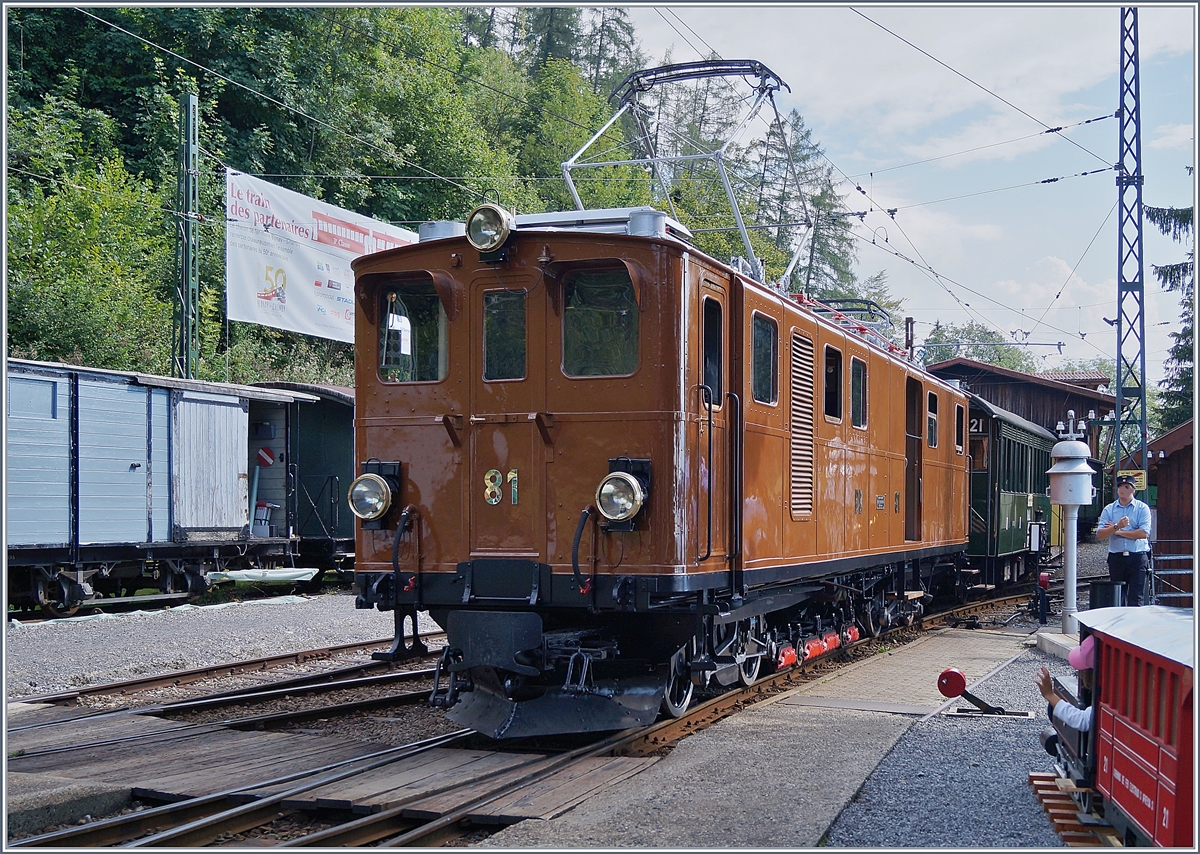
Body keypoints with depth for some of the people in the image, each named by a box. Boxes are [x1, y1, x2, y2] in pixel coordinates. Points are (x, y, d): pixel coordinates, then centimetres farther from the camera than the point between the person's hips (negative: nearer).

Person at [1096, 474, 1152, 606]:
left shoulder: (1142, 508, 4)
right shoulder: (1108, 510, 9)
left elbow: (1144, 533, -9)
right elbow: (1100, 534, -3)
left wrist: (1118, 531, -6)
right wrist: (1117, 526, -20)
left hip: (1137, 557, -3)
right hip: (1116, 558, 3)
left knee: (1135, 597, -6)